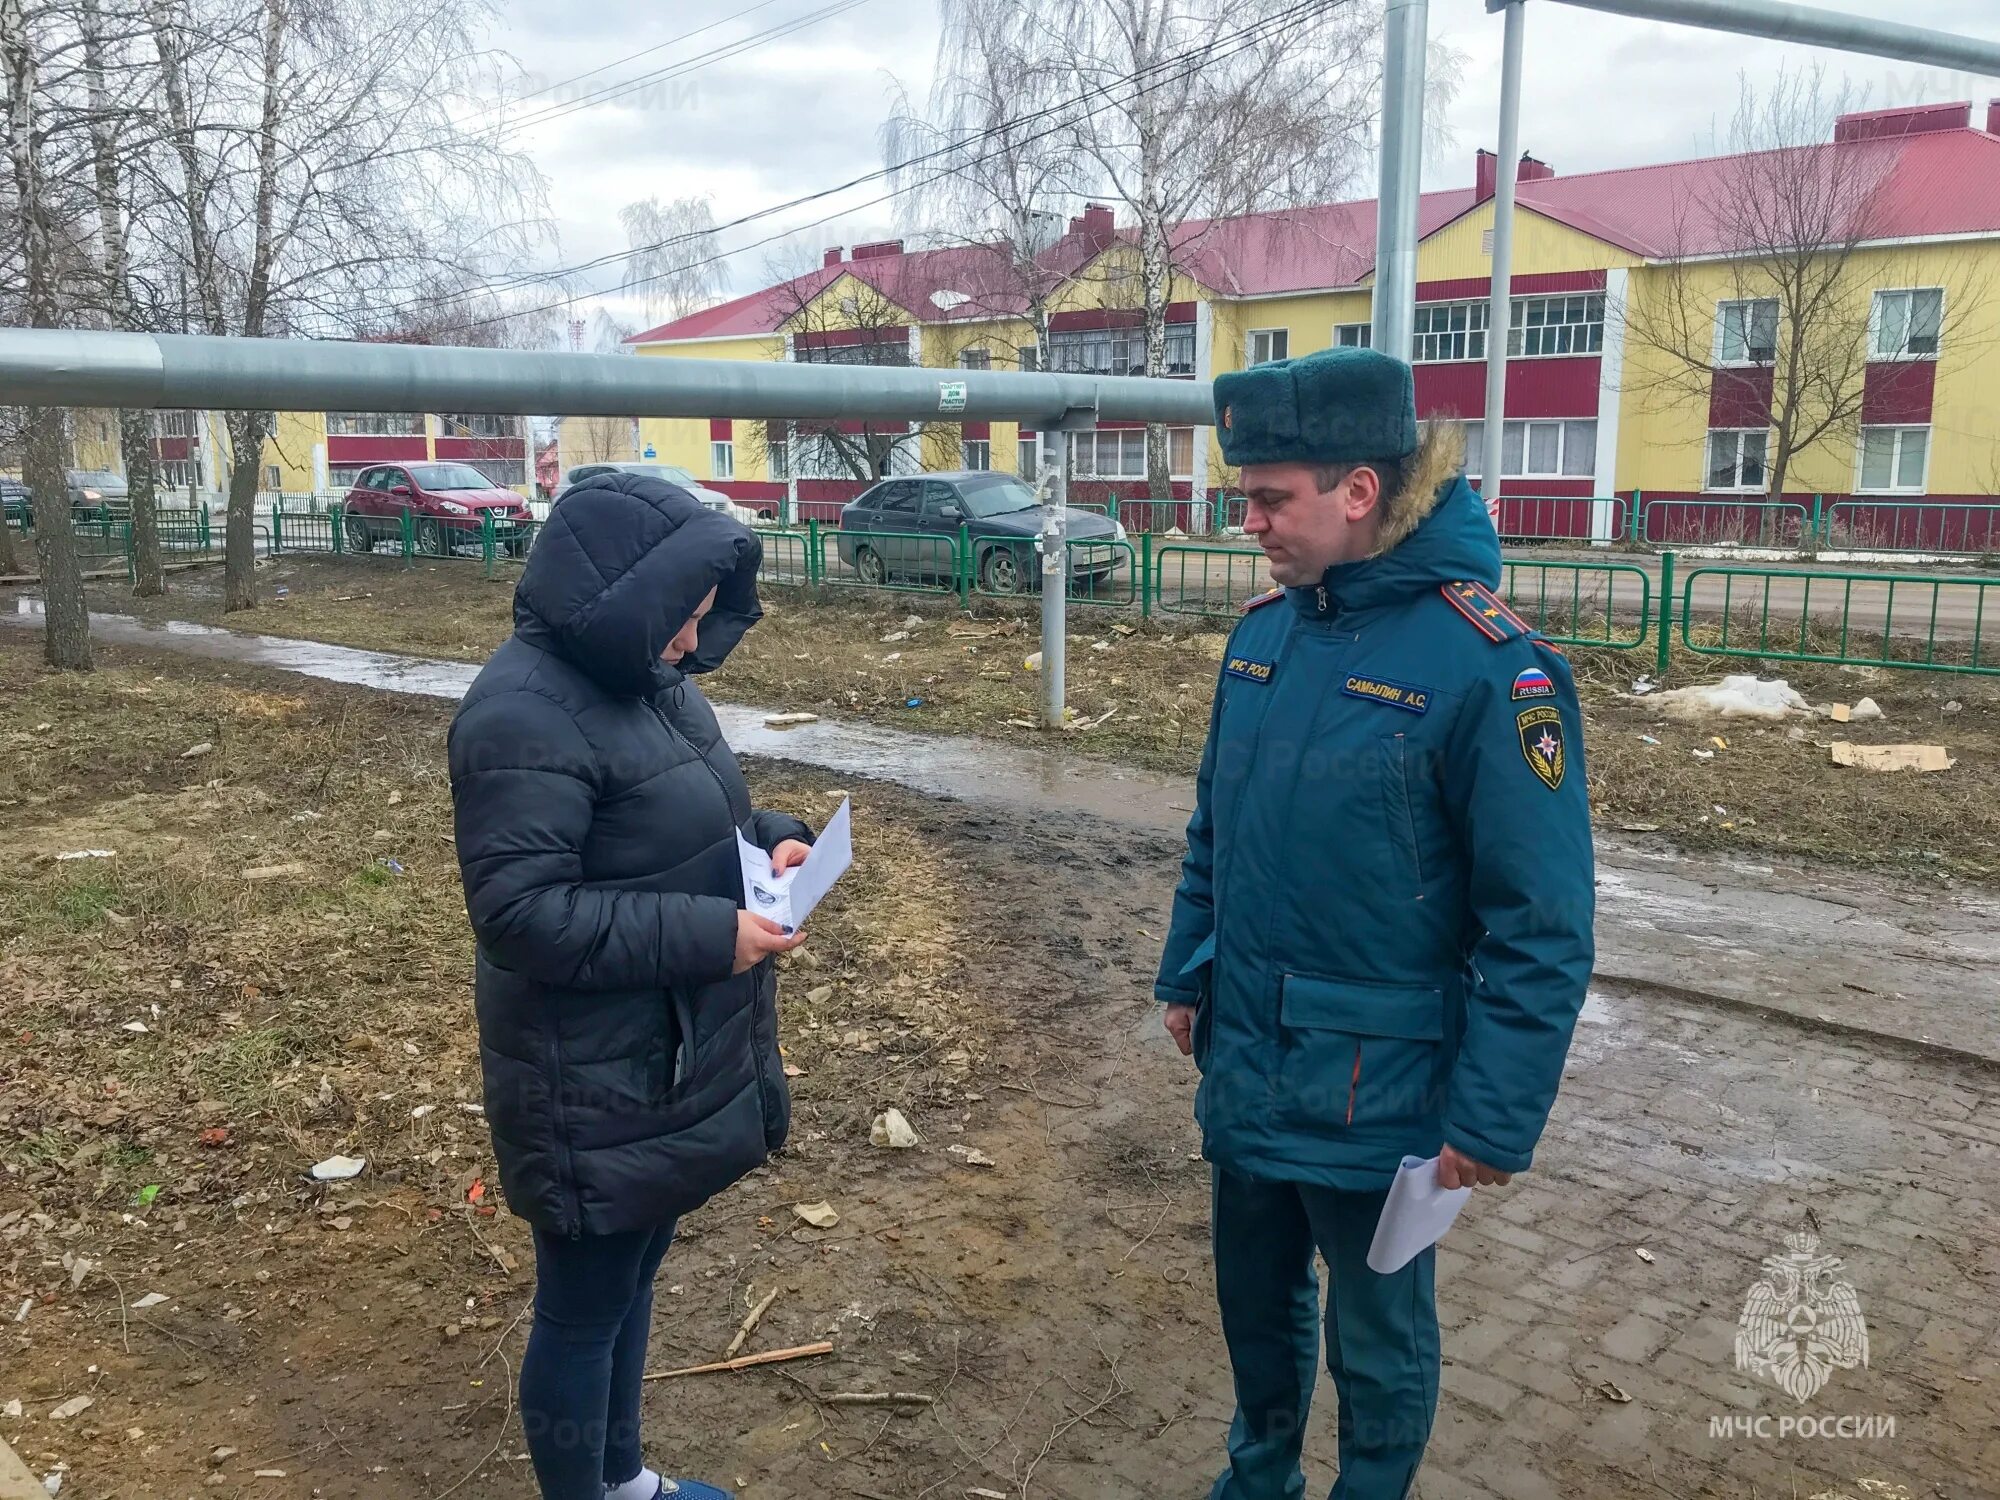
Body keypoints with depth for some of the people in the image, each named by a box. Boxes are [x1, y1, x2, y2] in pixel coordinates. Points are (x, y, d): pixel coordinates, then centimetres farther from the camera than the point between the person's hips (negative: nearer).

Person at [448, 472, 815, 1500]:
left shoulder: (645, 675, 5)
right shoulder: (525, 714, -24)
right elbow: (520, 911, -27)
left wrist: (769, 838, -3)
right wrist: (707, 936, -28)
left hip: (671, 1058, 10)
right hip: (594, 1083, -9)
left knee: (633, 1274, 25)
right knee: (584, 1307, 11)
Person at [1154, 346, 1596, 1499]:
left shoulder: (1488, 666, -21)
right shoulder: (1266, 628, 0)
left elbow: (1542, 927, -18)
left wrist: (1493, 1119, -16)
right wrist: (1188, 974, 14)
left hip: (1377, 1093, -6)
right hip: (1246, 1068, 6)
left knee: (1379, 1339, 16)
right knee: (1257, 1297, 25)